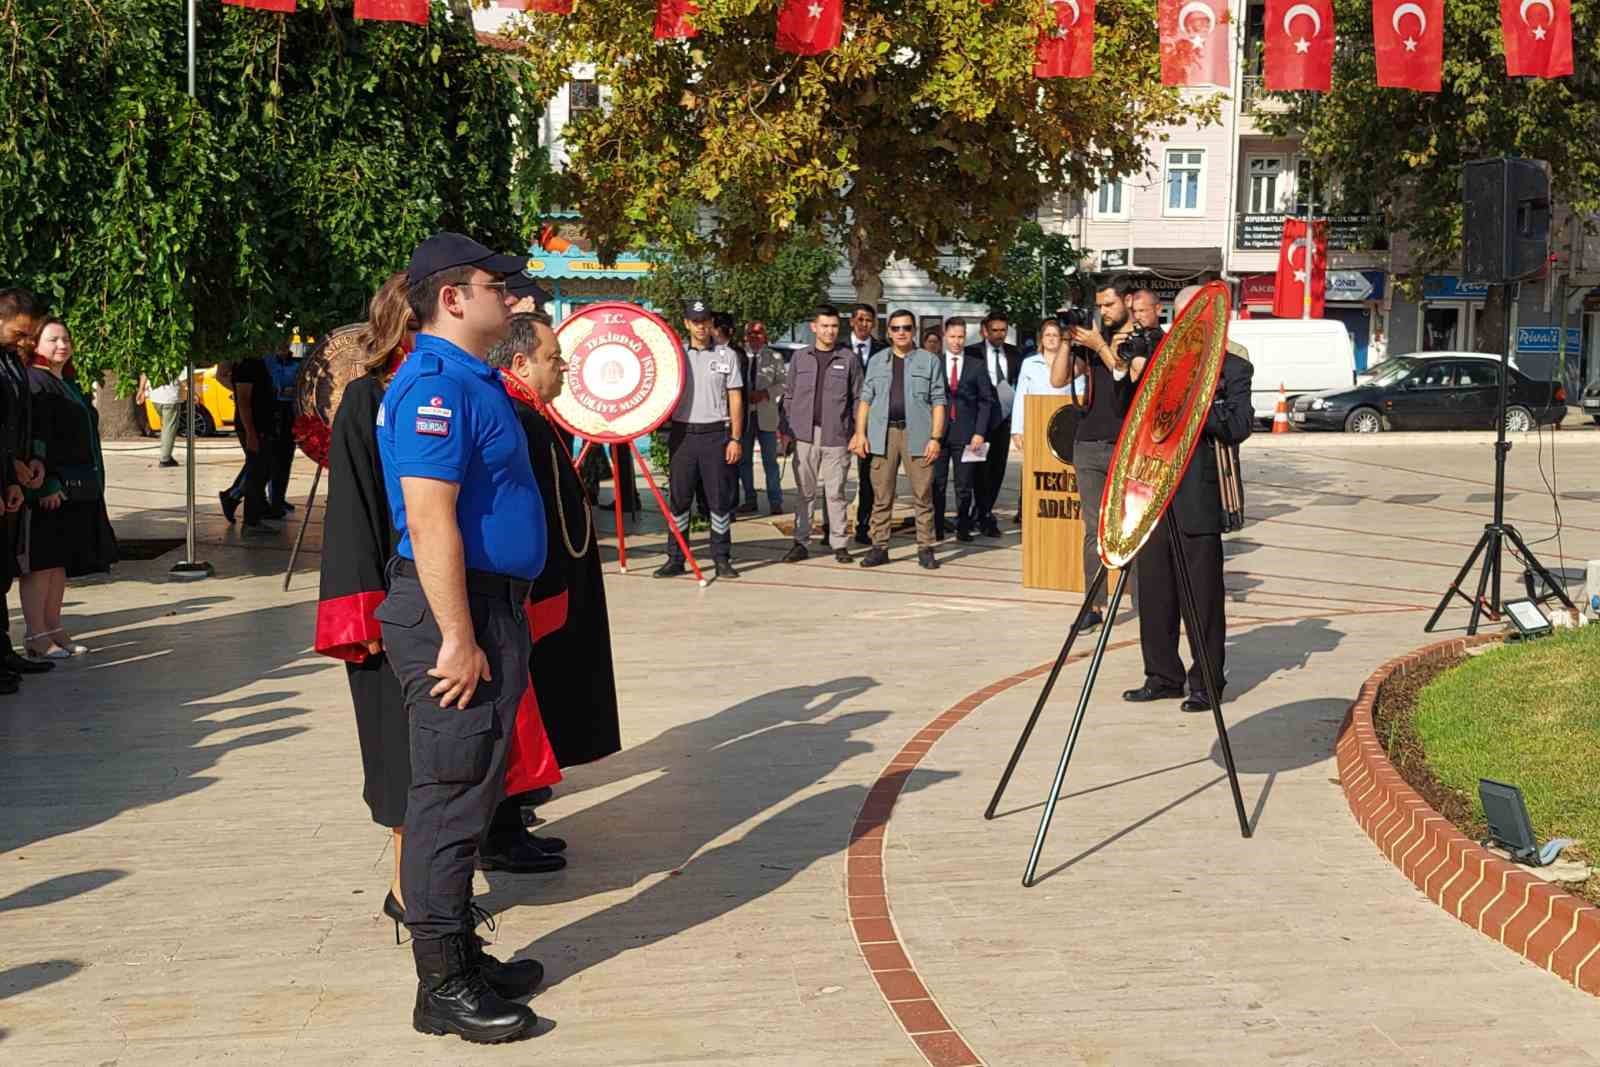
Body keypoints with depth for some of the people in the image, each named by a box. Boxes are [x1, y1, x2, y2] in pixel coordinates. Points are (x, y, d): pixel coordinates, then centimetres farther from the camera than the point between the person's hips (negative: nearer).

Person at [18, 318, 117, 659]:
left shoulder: (69, 384, 18)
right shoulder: (36, 382, -10)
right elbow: (34, 439, -18)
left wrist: (91, 487, 19)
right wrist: (45, 485, -24)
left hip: (77, 490, 9)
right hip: (48, 490, -9)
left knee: (61, 562, 12)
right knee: (41, 563, -4)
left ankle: (53, 629, 18)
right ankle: (36, 635, 1)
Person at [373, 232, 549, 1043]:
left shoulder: (472, 380, 14)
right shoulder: (435, 385, -18)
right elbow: (430, 522, -25)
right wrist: (458, 640, -25)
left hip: (491, 606, 10)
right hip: (457, 613, -10)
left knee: (473, 791, 16)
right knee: (452, 795, -3)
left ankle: (462, 954, 28)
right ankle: (443, 986, 6)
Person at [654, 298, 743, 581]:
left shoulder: (727, 355, 6)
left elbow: (735, 399, 4)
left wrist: (736, 438, -2)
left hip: (716, 433, -1)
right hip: (682, 433, 1)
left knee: (720, 498, 2)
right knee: (678, 497, 3)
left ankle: (722, 558, 10)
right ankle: (675, 558, 10)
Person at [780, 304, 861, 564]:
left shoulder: (849, 359, 3)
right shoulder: (800, 357, 8)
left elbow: (858, 398, 4)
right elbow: (789, 395, 11)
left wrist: (857, 433, -2)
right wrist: (786, 430, 5)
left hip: (836, 436, -2)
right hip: (805, 435, 2)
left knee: (835, 493, 1)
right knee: (805, 492, 5)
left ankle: (840, 543, 7)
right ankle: (800, 542, 9)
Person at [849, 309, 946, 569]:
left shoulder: (930, 361, 6)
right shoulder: (877, 361, 14)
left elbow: (938, 402, 2)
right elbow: (865, 399, 12)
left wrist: (935, 438, -6)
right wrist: (860, 433, 1)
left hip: (917, 433, -2)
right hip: (883, 433, 2)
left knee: (923, 495, 0)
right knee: (881, 495, 4)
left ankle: (925, 549, 6)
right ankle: (879, 547, 9)